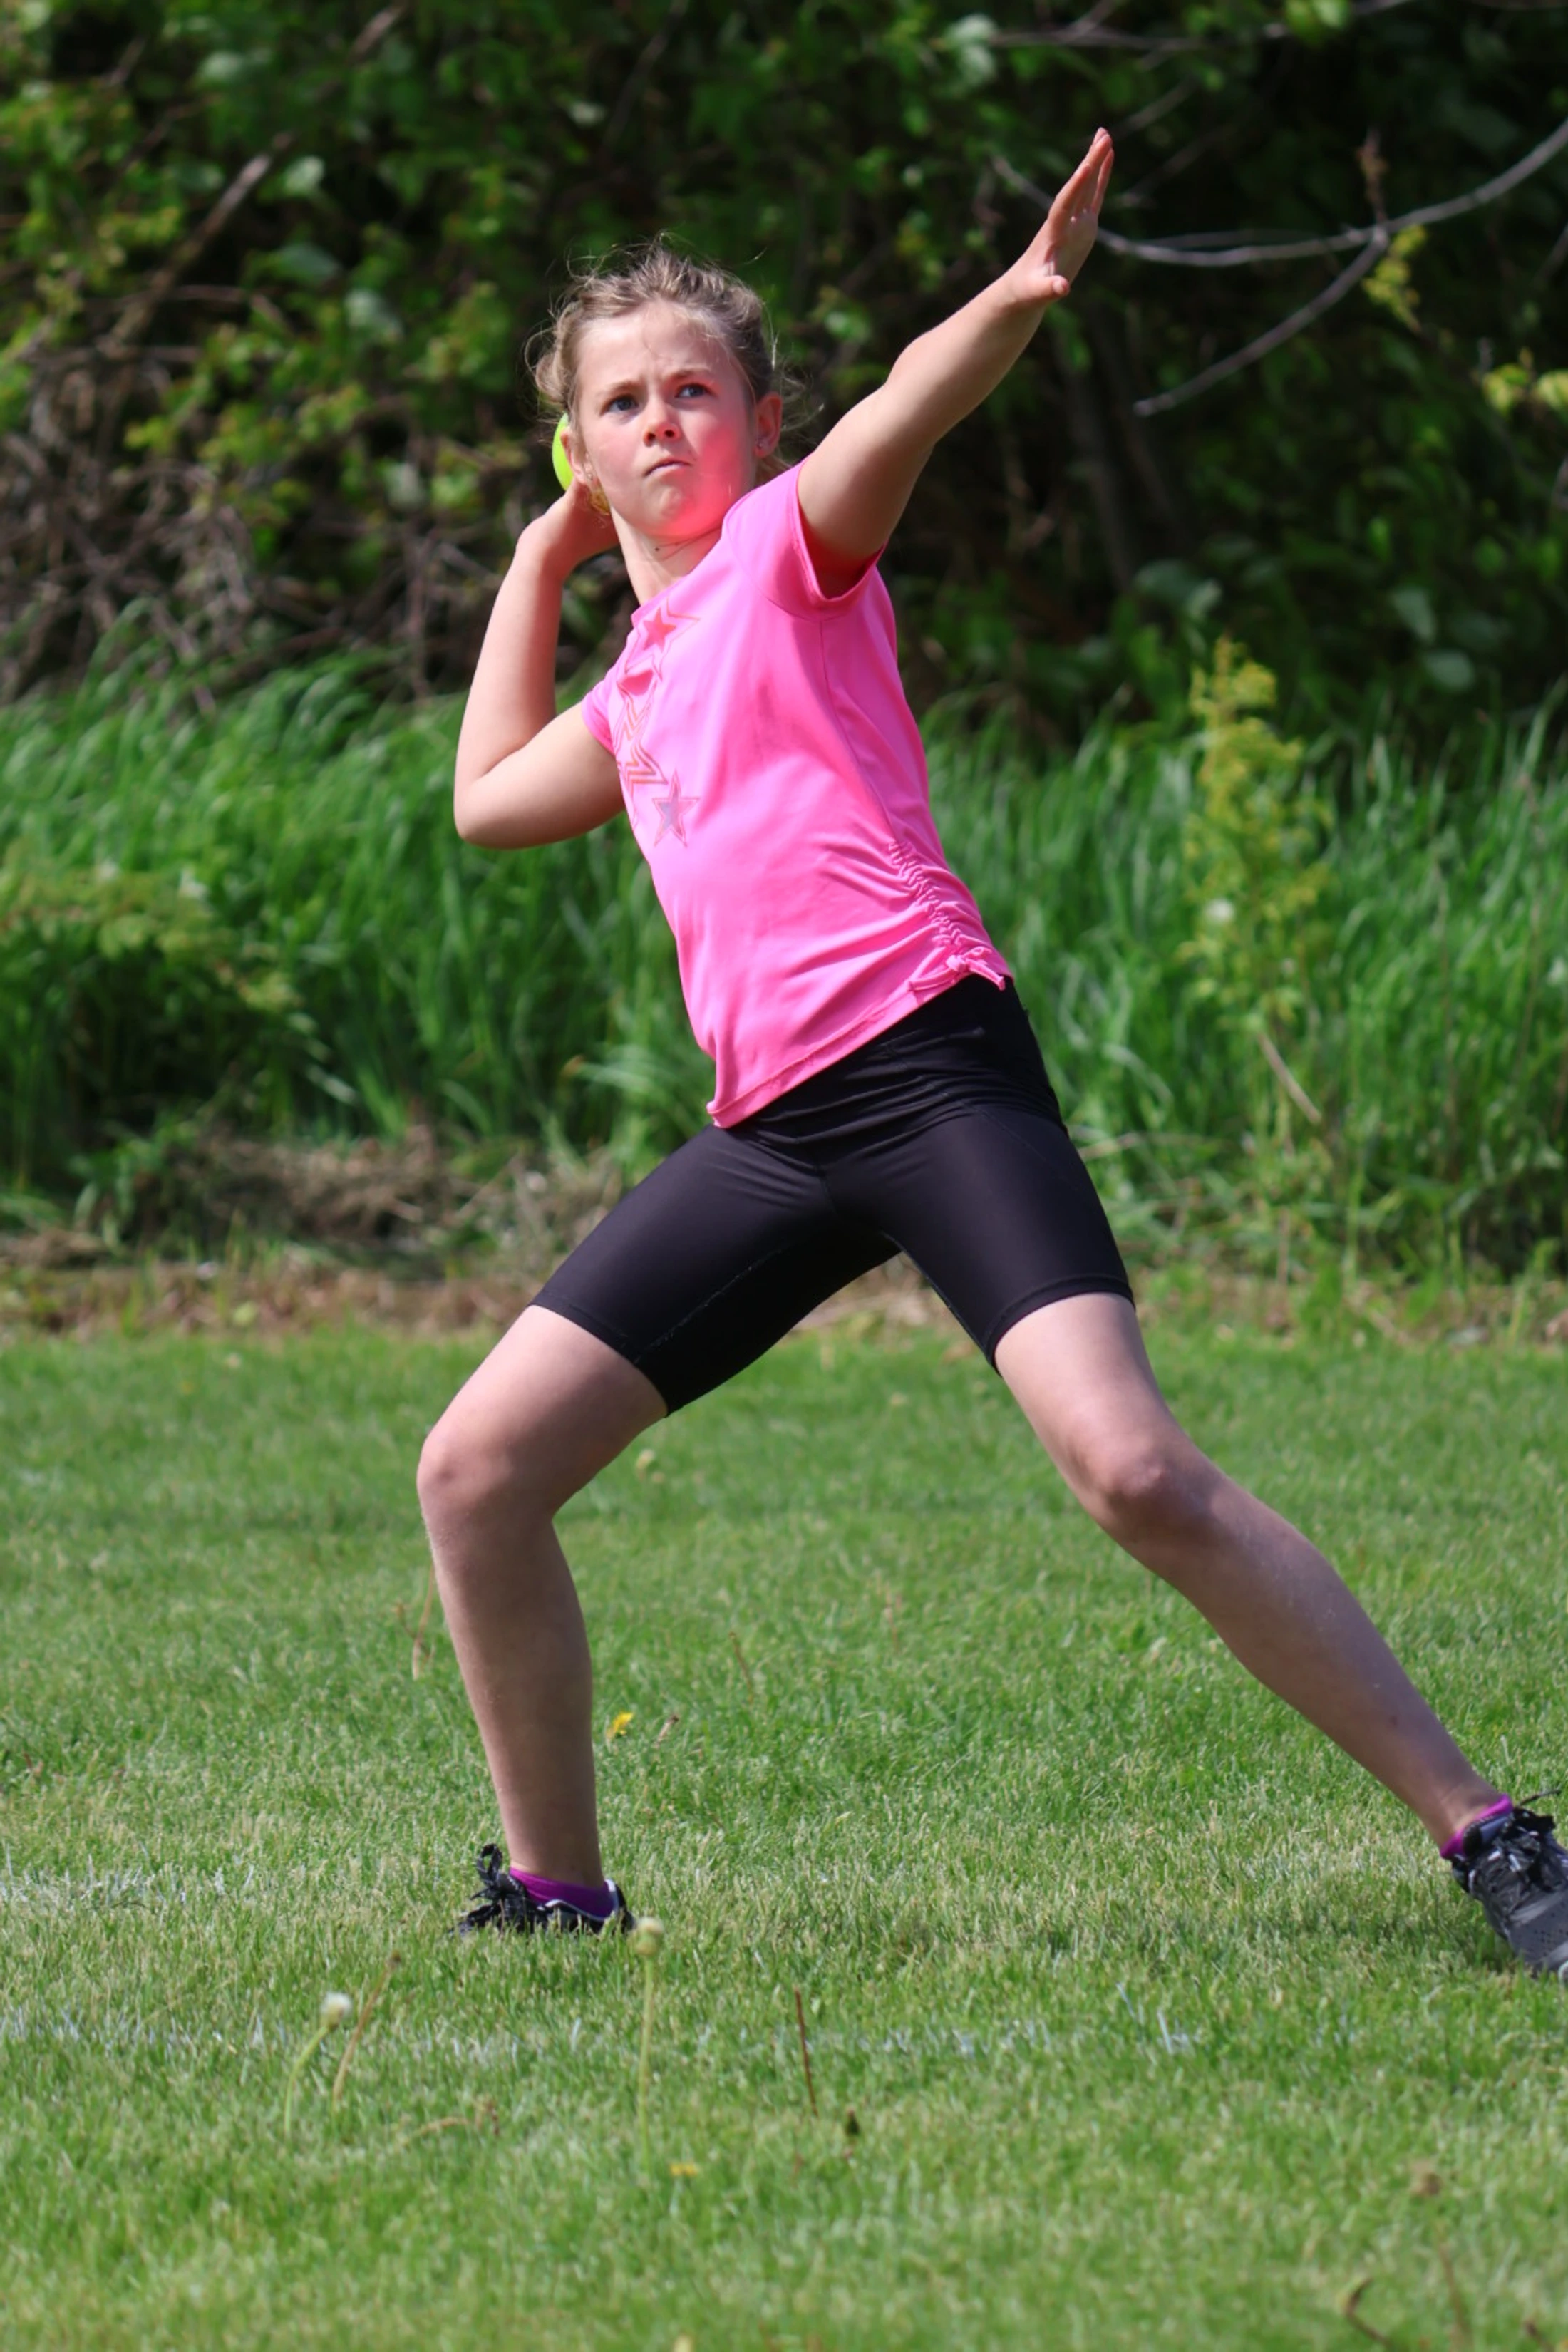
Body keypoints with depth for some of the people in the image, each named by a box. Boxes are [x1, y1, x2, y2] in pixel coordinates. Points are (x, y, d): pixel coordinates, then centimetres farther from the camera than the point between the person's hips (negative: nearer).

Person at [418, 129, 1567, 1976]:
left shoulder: (791, 541, 4)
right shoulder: (648, 667, 24)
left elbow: (896, 421, -19)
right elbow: (493, 799, 41)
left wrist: (1012, 304, -41)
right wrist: (542, 556, 36)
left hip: (926, 1063, -7)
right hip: (774, 1129, 8)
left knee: (1134, 1470, -24)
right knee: (476, 1472, 2)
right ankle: (553, 1890, 17)